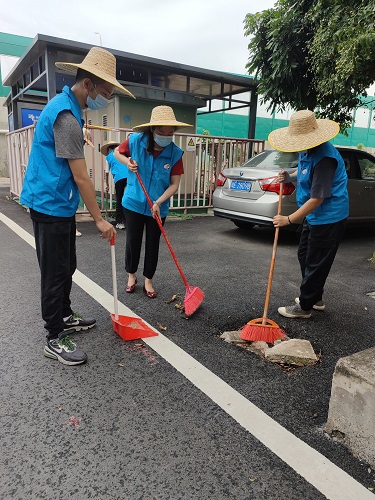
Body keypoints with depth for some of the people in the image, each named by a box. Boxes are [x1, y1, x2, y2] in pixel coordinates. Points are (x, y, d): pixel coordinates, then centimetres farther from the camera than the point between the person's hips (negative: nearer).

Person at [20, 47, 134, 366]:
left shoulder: (65, 104, 12)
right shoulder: (66, 117, -21)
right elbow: (81, 177, -23)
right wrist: (99, 219, -18)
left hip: (60, 205, 10)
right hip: (51, 205, -10)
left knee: (67, 267, 18)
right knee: (55, 273, -2)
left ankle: (65, 317, 34)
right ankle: (55, 339, 10)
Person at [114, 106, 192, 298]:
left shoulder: (175, 153, -13)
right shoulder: (135, 141, -13)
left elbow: (174, 184, -11)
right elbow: (117, 152, 7)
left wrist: (158, 203, -23)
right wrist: (128, 162, -15)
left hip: (158, 208, 0)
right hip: (134, 203, 0)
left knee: (153, 244, 11)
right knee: (133, 242, 10)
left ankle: (148, 280, 30)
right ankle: (131, 275, 34)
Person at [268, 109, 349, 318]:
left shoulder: (324, 157, -28)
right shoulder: (307, 150, 1)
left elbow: (317, 199, -28)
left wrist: (289, 219, -24)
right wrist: (290, 176, 4)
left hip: (328, 218, -11)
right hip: (314, 216, 11)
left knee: (316, 264, 3)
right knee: (305, 255, 21)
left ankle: (304, 306, 18)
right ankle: (316, 298, 38)